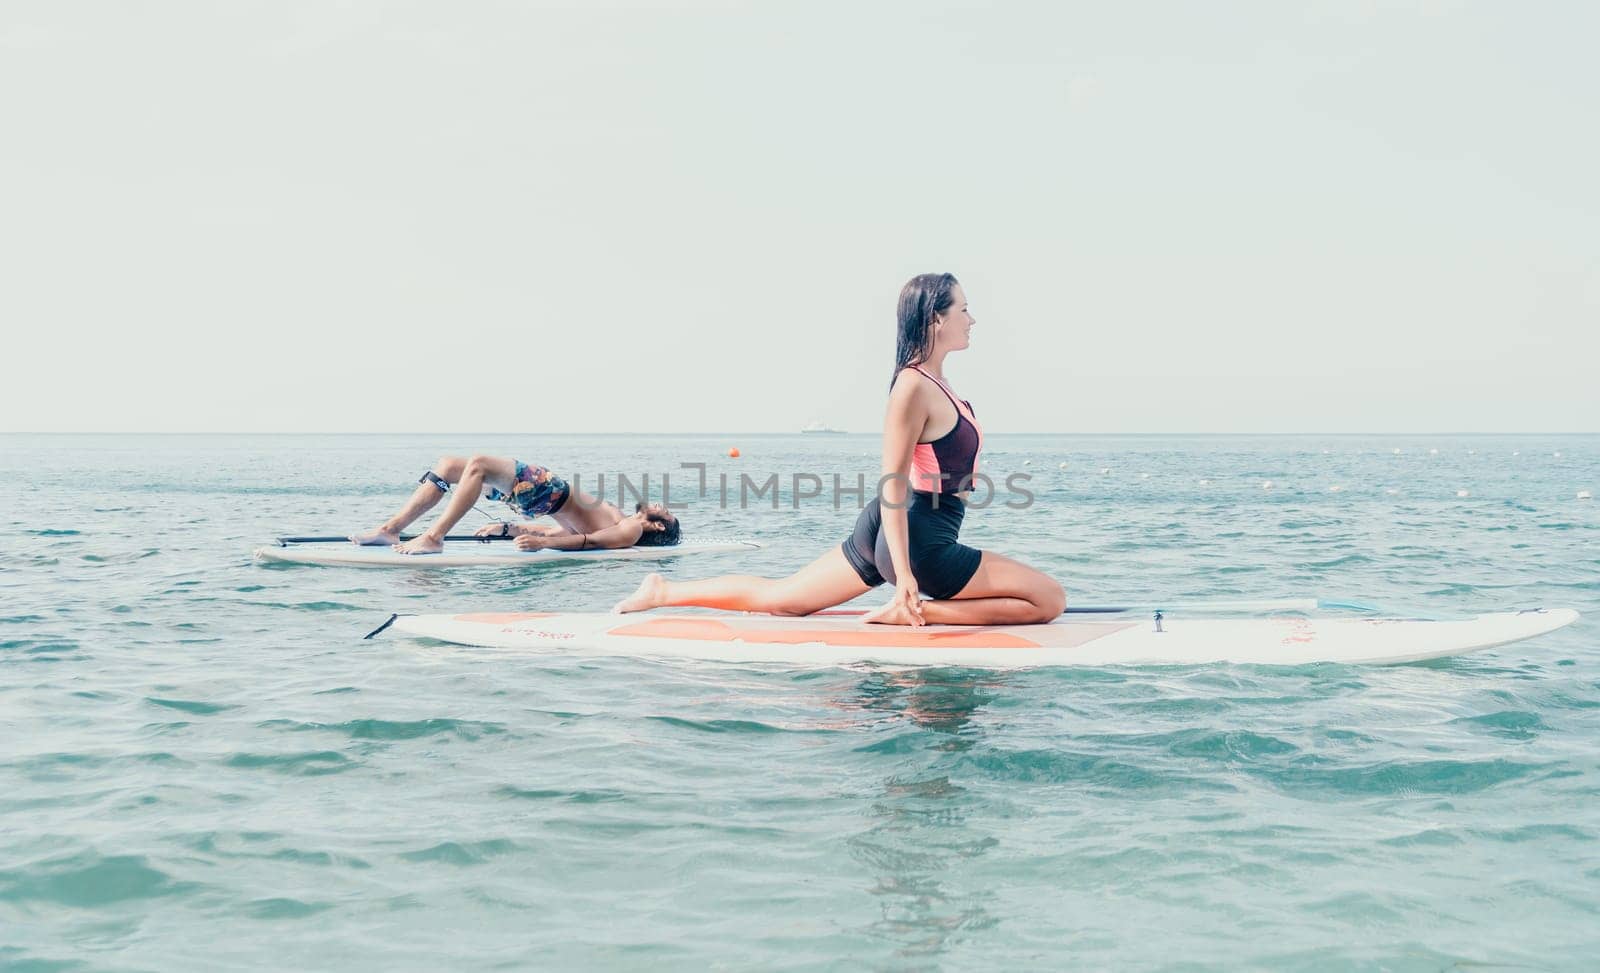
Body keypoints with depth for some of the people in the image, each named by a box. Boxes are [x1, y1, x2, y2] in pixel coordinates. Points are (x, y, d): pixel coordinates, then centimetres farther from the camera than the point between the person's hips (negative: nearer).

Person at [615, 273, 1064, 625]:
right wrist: (904, 575, -26)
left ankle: (665, 591, 17)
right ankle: (914, 612, -11)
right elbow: (893, 484, -22)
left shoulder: (934, 383, 12)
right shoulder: (914, 387, -18)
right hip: (920, 545, -10)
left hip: (882, 532, 10)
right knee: (1049, 598, -9)